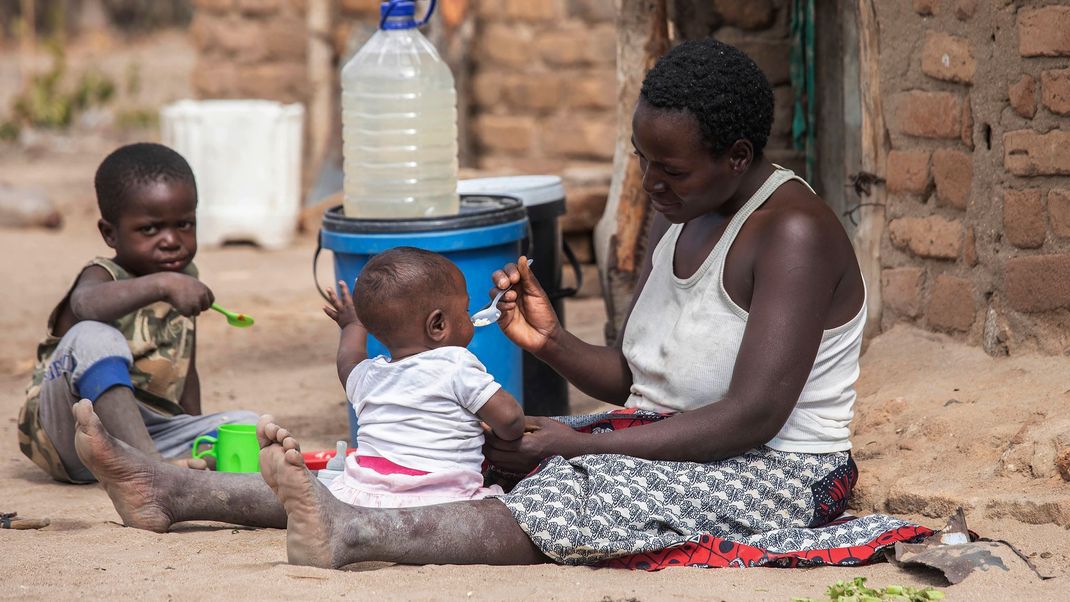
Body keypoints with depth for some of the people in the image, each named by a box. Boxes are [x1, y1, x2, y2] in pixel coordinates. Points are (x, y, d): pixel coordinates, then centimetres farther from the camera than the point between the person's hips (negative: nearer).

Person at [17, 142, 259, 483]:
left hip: (145, 432, 6)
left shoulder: (184, 282, 13)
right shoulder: (103, 276, -8)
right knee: (94, 338, -34)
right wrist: (161, 284, -47)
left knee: (247, 424, -8)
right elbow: (86, 305, -37)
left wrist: (197, 441, 11)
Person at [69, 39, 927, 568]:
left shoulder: (792, 234, -17)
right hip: (661, 447, 8)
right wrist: (554, 344, -8)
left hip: (774, 475, -8)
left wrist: (572, 443, -23)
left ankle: (351, 534, -56)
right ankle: (184, 491, -15)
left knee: (574, 493, -35)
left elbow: (750, 418, -25)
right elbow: (635, 382, 14)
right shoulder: (680, 217, 12)